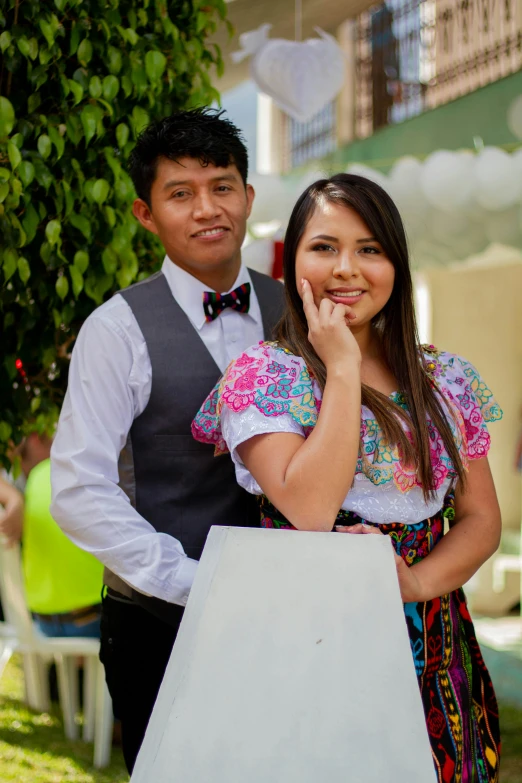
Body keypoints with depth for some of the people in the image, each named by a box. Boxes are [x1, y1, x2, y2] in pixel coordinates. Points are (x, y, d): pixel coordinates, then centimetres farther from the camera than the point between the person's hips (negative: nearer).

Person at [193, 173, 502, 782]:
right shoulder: (260, 376, -6)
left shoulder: (444, 382, 7)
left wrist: (417, 580, -12)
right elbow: (309, 510, -19)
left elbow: (482, 519, 8)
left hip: (431, 642, 4)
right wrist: (342, 370, -16)